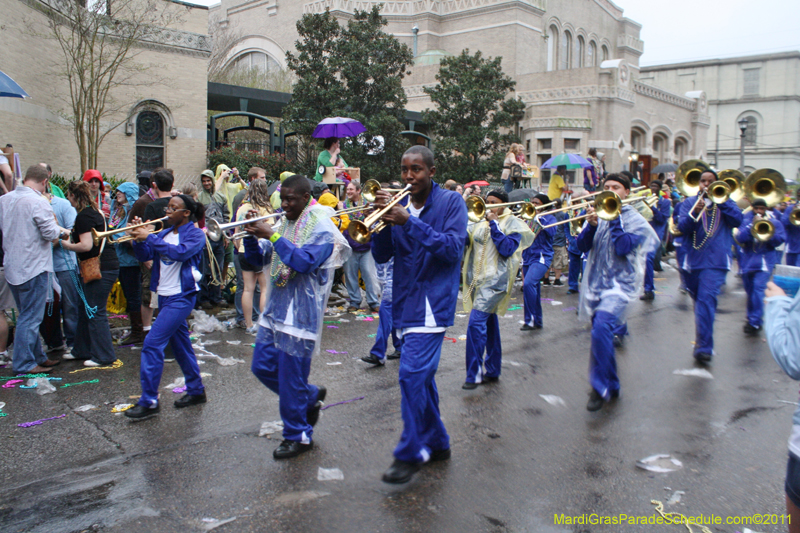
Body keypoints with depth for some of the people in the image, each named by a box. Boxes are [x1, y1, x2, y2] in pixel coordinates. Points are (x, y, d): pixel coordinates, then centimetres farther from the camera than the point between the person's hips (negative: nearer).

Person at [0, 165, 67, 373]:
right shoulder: (38, 201, -17)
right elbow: (50, 233, -18)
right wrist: (61, 230, 1)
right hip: (33, 267, -8)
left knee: (27, 315, 18)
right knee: (30, 317, 0)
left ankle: (37, 356, 28)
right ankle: (23, 364, 5)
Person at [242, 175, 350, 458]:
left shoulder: (321, 228, -10)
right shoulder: (283, 224, 12)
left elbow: (304, 262, -25)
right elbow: (258, 259, 13)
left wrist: (272, 236, -25)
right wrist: (252, 236, -6)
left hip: (300, 312, -8)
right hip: (275, 308, 8)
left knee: (291, 377, -1)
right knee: (263, 367, 12)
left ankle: (298, 436, 17)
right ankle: (312, 396, 32)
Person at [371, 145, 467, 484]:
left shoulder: (451, 202, -5)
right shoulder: (400, 206, 9)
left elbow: (453, 249, -18)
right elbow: (381, 256, 4)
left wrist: (410, 222, -24)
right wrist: (384, 220, -13)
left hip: (433, 301, -6)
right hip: (406, 301, 6)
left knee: (413, 373, -14)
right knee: (422, 375, 15)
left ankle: (410, 454, 0)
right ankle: (437, 444, 30)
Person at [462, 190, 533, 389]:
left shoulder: (512, 223, -1)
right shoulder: (481, 221, 15)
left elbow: (506, 249, -15)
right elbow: (465, 240, 6)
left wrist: (493, 223, -12)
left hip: (495, 280, -6)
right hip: (477, 278, 6)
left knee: (476, 321, -18)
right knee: (489, 322, 13)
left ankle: (474, 374, -13)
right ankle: (492, 370, 23)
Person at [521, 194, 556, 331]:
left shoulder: (549, 218, 2)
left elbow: (551, 232, -19)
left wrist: (539, 217, -16)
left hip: (541, 257, -6)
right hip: (528, 257, 6)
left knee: (528, 283, -25)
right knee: (533, 289, 10)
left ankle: (530, 319, -19)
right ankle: (537, 322, 21)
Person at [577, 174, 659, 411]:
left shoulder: (634, 219, -1)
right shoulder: (599, 214, 11)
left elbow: (622, 247, -16)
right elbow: (582, 246, 3)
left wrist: (614, 218, -12)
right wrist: (591, 225, -13)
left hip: (620, 283, -5)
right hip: (596, 283, 5)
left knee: (601, 328, -27)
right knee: (602, 335, 11)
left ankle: (600, 387, -17)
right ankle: (612, 387, 29)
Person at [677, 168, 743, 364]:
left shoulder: (725, 201, 10)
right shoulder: (690, 202, 10)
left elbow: (737, 220, -7)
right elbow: (681, 226, -5)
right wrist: (694, 213, -23)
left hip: (715, 260, -3)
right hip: (693, 260, 3)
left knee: (707, 299, -18)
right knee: (700, 300, 17)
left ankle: (704, 348, -20)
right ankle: (703, 345, 37)